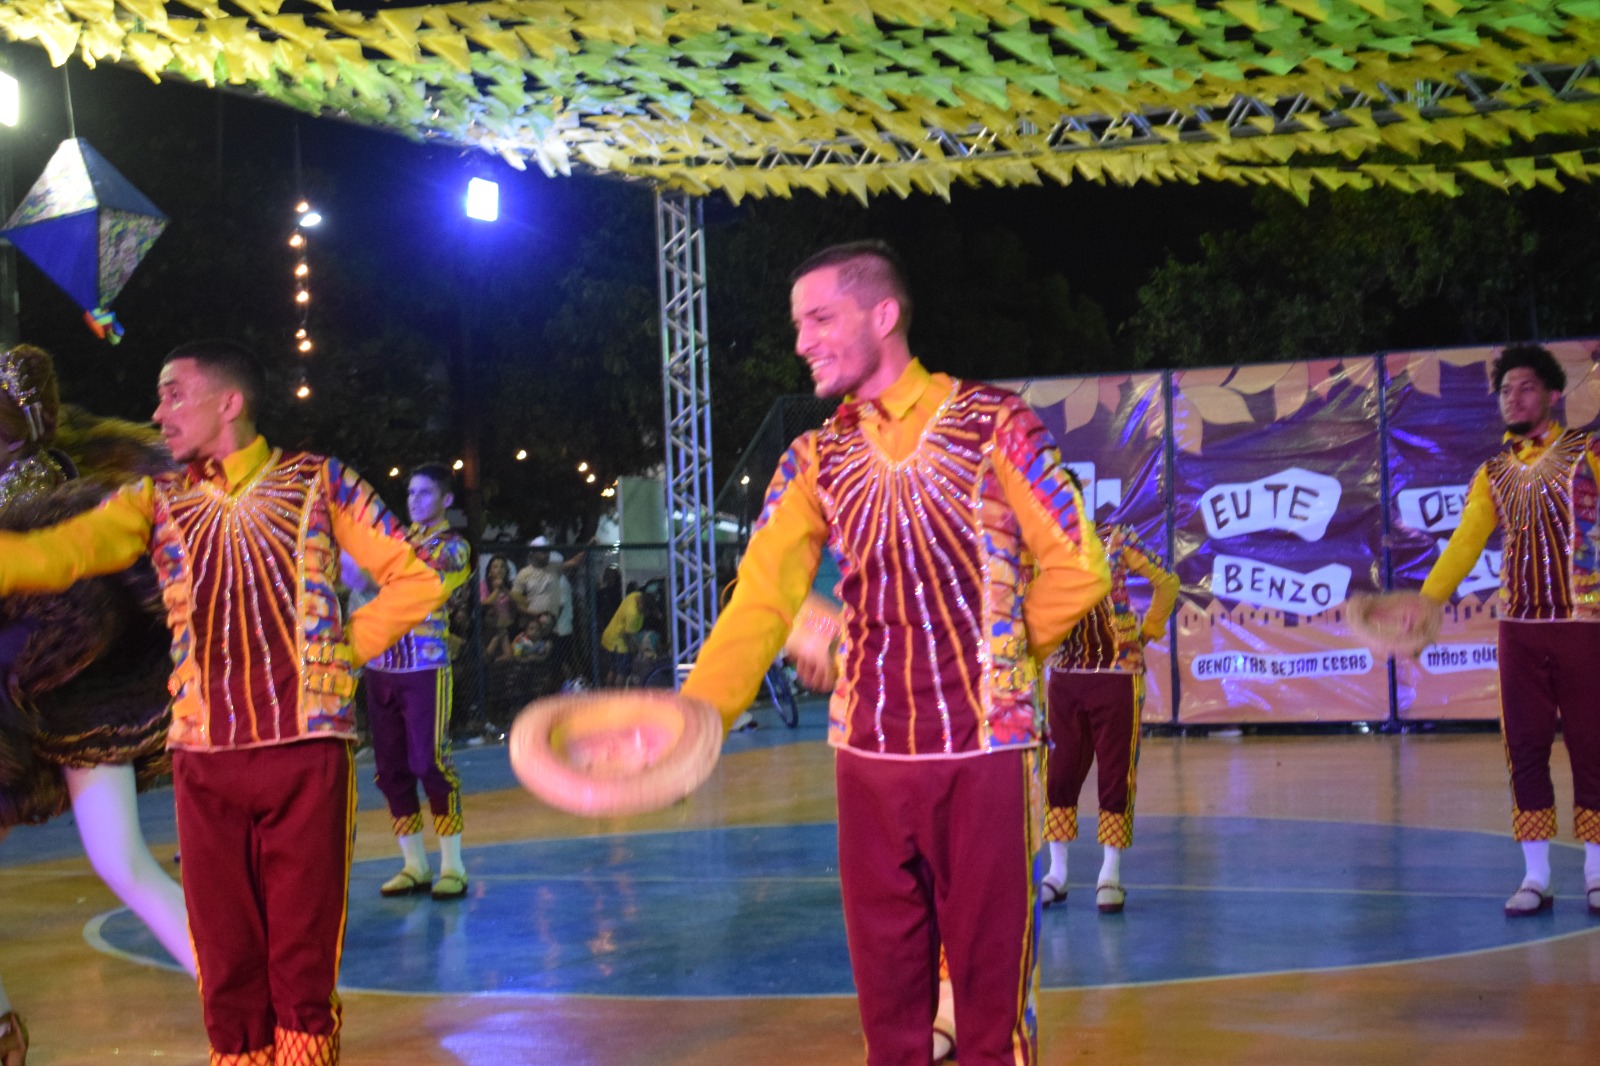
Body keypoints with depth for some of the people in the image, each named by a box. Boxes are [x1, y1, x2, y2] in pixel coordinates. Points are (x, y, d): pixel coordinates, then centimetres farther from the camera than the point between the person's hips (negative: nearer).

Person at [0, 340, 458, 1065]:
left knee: (303, 965, -1)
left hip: (306, 753, -2)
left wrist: (340, 651, 2)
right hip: (204, 764, 3)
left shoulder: (317, 483, 6)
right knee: (227, 971, 4)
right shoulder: (155, 502, 12)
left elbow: (416, 583, 6)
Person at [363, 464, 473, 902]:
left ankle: (452, 866, 0)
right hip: (381, 665, 6)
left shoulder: (453, 545, 0)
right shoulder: (398, 537, 17)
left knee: (430, 763, -8)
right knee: (390, 769, 6)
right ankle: (415, 865, 15)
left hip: (425, 666, -6)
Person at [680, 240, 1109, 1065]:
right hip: (867, 754, 4)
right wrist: (692, 715, -13)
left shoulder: (992, 423, -4)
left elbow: (1076, 569, -4)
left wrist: (998, 652, 5)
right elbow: (761, 599, -1)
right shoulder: (814, 462, 7)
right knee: (885, 976, 8)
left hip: (984, 748, -3)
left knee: (989, 973, 3)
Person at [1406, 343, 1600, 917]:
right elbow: (1465, 541, 5)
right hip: (1520, 628, 3)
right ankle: (1535, 876, 8)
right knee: (1526, 750, 2)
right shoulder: (1493, 473, 11)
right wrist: (1429, 597, -6)